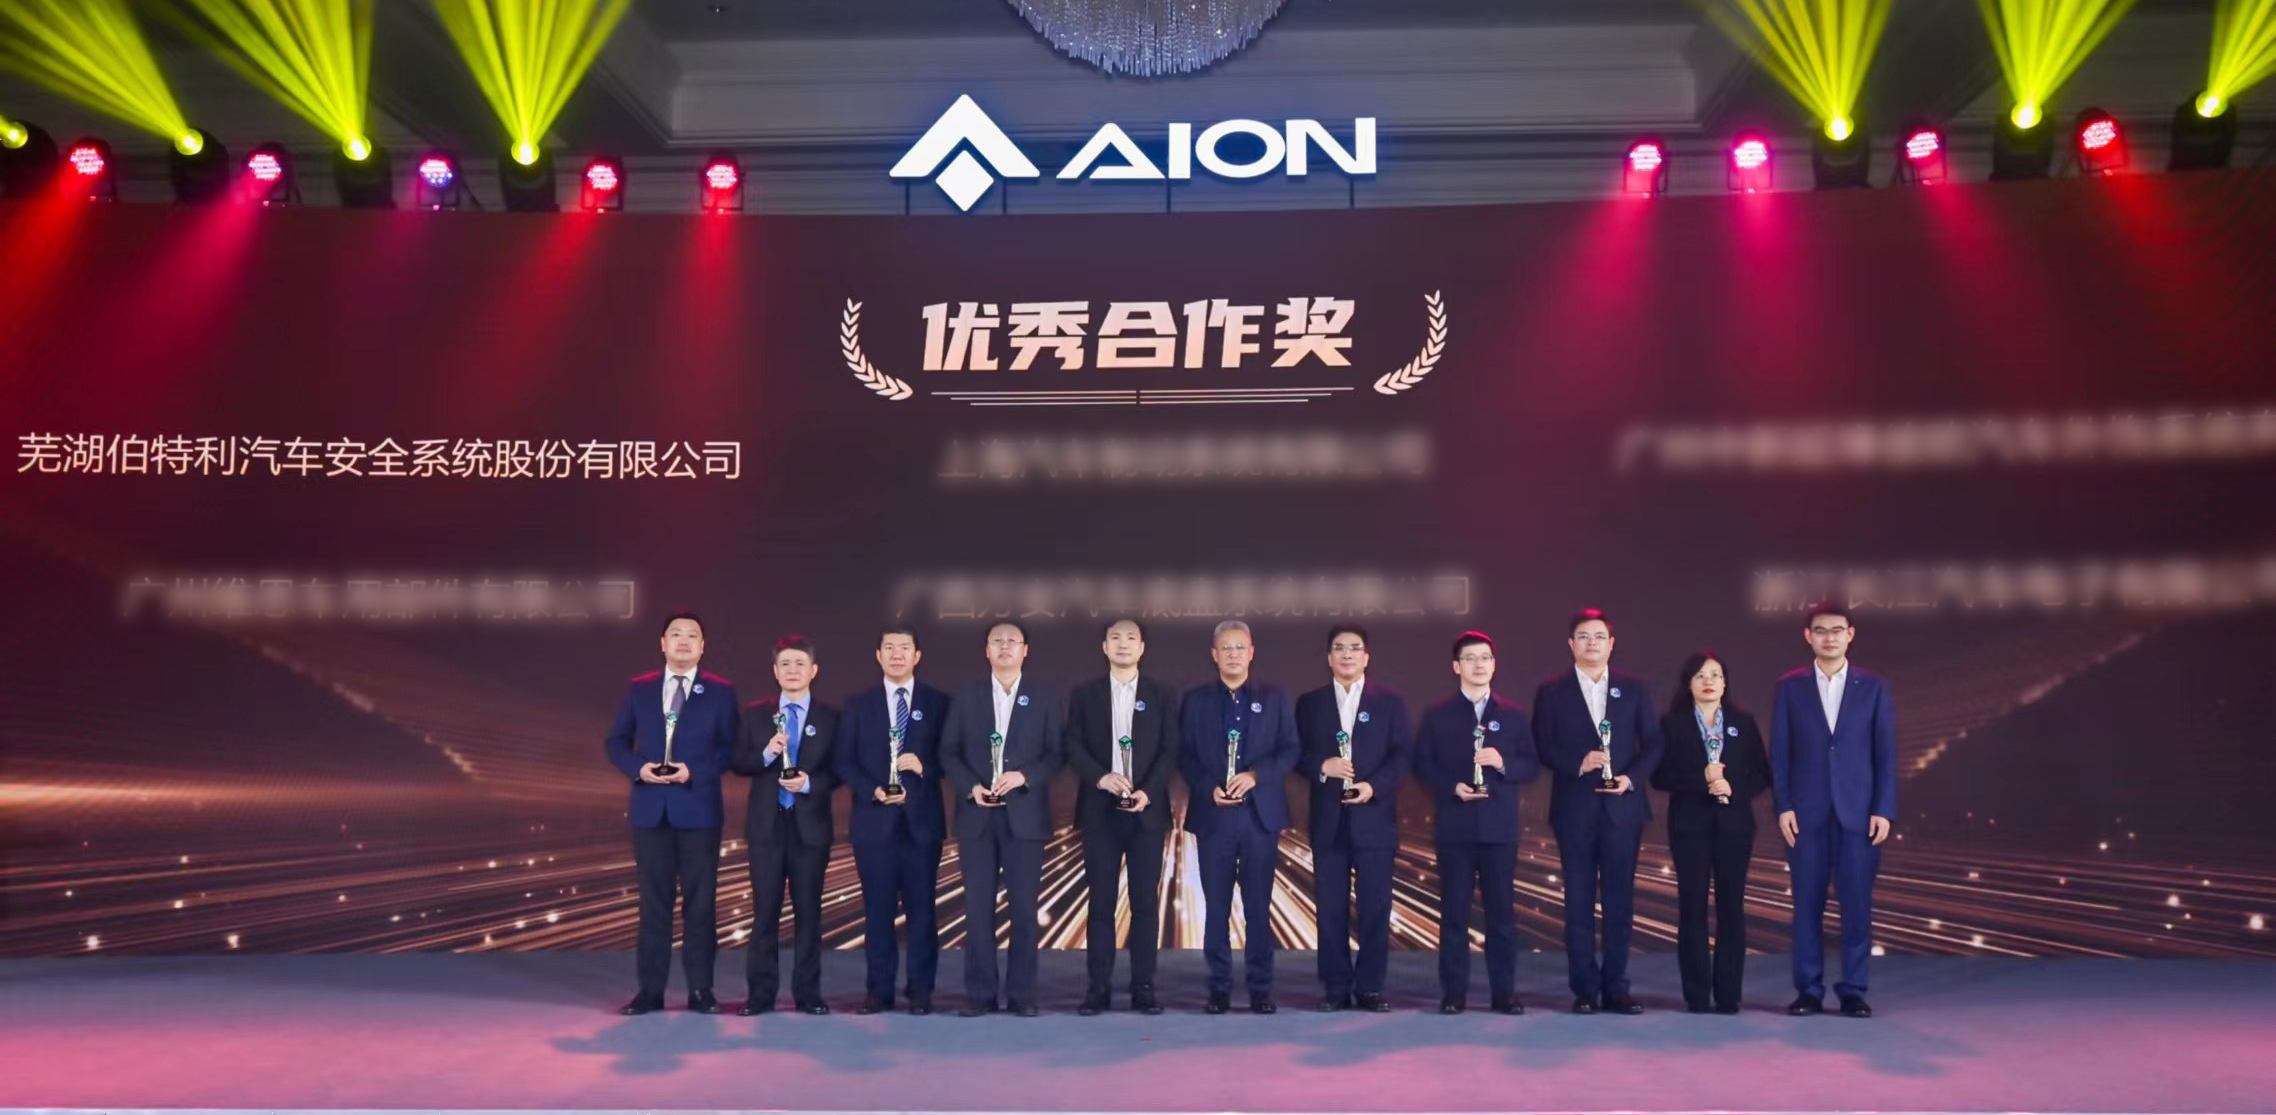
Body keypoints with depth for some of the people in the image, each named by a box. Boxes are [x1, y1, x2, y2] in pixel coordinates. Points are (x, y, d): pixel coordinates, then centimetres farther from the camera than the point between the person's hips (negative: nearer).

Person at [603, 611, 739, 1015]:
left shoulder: (721, 692, 3)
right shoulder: (639, 690, 10)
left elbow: (731, 747, -1)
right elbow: (616, 742, 10)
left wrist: (694, 771, -15)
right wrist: (638, 767, -9)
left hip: (699, 810, -2)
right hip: (651, 809, 2)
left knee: (700, 901, 2)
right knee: (654, 901, 6)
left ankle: (700, 990, 9)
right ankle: (650, 989, 12)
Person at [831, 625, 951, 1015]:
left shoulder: (938, 703, 7)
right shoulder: (856, 705, 9)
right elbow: (844, 762, 4)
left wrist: (924, 767, -15)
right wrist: (873, 791, -11)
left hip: (921, 819, 0)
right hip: (874, 819, 1)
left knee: (922, 907, 1)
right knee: (878, 907, 2)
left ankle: (921, 990, 8)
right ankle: (879, 990, 9)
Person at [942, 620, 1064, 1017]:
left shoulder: (1044, 698, 7)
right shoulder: (966, 697, 10)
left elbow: (1056, 753, 2)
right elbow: (949, 751, 6)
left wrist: (1023, 776, -14)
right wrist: (971, 788, -9)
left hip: (1024, 813, -1)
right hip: (977, 814, 1)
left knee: (1024, 907, -1)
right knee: (978, 907, 1)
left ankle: (1021, 994, 7)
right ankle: (980, 994, 7)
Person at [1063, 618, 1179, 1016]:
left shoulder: (1161, 693, 8)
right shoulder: (1084, 694, 9)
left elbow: (1170, 750, 2)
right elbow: (1073, 748, 1)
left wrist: (1149, 791, -13)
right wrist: (1101, 777, -16)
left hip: (1147, 810, 0)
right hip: (1100, 810, 0)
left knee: (1146, 902, 1)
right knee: (1101, 903, 1)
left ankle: (1143, 987, 7)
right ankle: (1099, 988, 6)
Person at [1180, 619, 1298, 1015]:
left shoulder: (1275, 698, 8)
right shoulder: (1195, 700, 8)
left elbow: (1290, 750, 2)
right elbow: (1185, 755, 4)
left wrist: (1256, 776, -14)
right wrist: (1208, 789, -12)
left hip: (1261, 812, 0)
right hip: (1213, 814, 0)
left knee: (1258, 905, 3)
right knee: (1216, 905, 3)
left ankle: (1260, 987, 10)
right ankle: (1219, 986, 11)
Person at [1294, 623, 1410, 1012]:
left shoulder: (1390, 702, 7)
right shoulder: (1309, 703, 10)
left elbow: (1403, 754, 0)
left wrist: (1375, 786, -14)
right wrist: (1322, 766, -14)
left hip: (1374, 816, -1)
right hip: (1328, 818, 1)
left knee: (1375, 905, 0)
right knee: (1331, 906, 2)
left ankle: (1370, 987, 8)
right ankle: (1336, 987, 9)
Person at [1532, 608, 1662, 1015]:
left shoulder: (1633, 688, 8)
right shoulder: (1551, 691, 4)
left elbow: (1652, 743, 6)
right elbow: (1542, 747, 0)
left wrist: (1631, 777, -9)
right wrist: (1578, 763, -15)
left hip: (1622, 806, 1)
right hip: (1574, 809, -1)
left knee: (1620, 900, 4)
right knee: (1579, 901, 2)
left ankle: (1615, 988, 11)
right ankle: (1585, 989, 8)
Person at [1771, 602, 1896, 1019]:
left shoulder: (1874, 687, 7)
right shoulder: (1789, 687, 6)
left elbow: (1886, 752, 4)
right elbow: (1779, 751, 4)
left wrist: (1884, 810, -4)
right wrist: (1783, 806, -5)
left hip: (1858, 811, 0)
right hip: (1806, 812, 0)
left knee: (1857, 903, 0)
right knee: (1807, 903, 3)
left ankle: (1853, 990, 10)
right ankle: (1809, 990, 10)